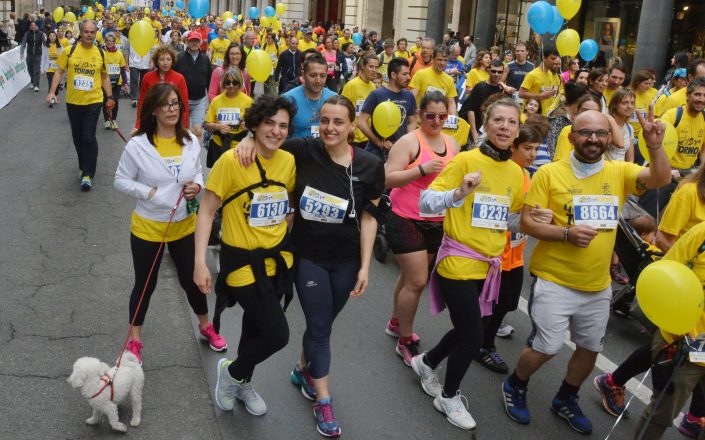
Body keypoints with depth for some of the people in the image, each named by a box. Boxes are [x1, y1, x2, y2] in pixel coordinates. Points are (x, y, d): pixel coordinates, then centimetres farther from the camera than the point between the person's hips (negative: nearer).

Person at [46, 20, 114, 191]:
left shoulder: (100, 53, 1)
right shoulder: (70, 50, -2)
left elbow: (105, 76, 11)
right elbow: (59, 71, 2)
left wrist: (110, 97, 6)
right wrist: (52, 91, -8)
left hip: (93, 101, -1)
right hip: (73, 101, 1)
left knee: (89, 137, -8)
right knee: (77, 137, 12)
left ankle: (88, 174, -2)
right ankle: (83, 166, 32)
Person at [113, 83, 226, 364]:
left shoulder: (191, 142, -5)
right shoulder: (138, 145, -16)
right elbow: (121, 181, -7)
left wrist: (197, 186, -11)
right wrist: (150, 193, -21)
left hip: (184, 226, 3)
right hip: (148, 228, -3)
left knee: (192, 280, 18)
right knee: (145, 285, 13)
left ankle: (206, 327, 43)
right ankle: (134, 340, 34)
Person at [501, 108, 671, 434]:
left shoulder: (620, 172, 0)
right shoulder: (549, 173, -10)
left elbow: (660, 179, -16)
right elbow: (527, 222, -11)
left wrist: (655, 147, -33)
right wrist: (566, 233, -25)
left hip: (598, 286, 5)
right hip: (554, 282, -4)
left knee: (590, 348, 17)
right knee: (545, 349, 0)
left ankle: (565, 401, 41)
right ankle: (514, 387, 30)